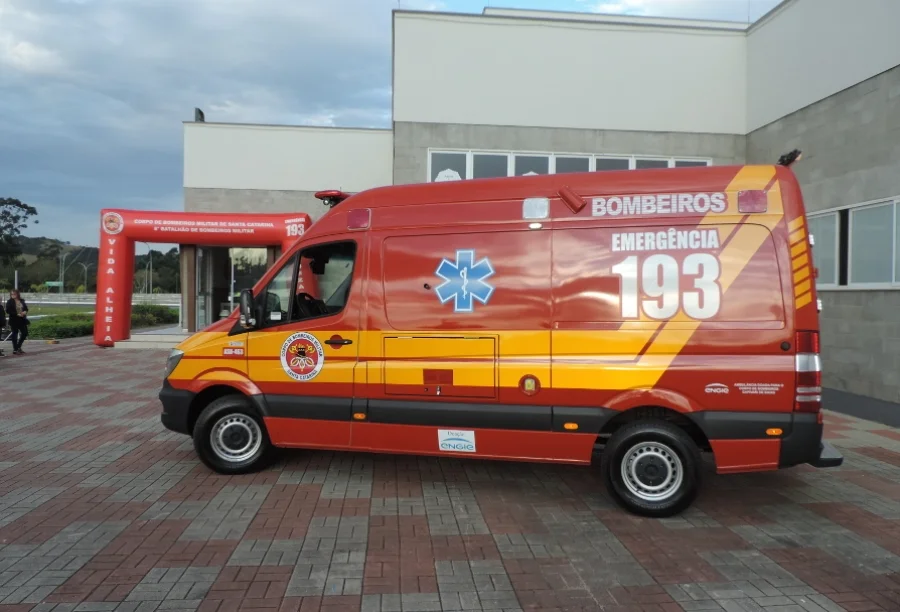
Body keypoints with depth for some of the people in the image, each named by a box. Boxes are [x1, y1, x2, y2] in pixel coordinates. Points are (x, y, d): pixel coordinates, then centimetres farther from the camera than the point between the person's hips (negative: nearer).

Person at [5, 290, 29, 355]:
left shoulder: (21, 301, 8)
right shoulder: (9, 302, -6)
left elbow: (26, 308, 14)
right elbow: (8, 311, -13)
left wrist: (25, 312, -9)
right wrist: (17, 314, -20)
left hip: (22, 320, 5)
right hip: (14, 320, -5)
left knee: (25, 333, 6)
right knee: (15, 334, 2)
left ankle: (18, 347, 23)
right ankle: (15, 350, 10)